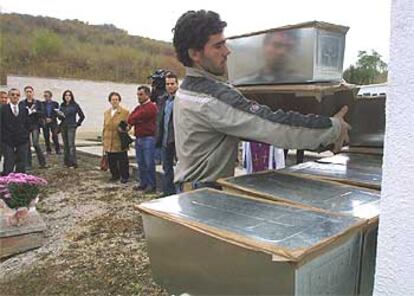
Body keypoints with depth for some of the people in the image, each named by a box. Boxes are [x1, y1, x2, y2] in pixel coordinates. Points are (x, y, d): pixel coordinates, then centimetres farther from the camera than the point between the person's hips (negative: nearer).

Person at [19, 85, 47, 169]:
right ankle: (28, 164, 11)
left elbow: (43, 114, 0)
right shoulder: (21, 103, 9)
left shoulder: (38, 103, 6)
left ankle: (42, 162, -1)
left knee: (35, 143, -14)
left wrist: (35, 111, -16)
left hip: (35, 125, -2)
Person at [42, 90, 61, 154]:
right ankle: (48, 150, 9)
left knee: (55, 136, -9)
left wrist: (51, 119, -10)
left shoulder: (55, 103, 6)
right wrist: (46, 118, -10)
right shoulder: (42, 104, 9)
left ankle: (57, 149, -2)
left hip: (53, 122, -2)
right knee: (46, 136, 1)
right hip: (45, 122, 2)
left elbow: (56, 113, 1)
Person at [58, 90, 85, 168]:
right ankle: (66, 162, 16)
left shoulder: (75, 105, -3)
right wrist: (59, 114, -8)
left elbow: (82, 116, 1)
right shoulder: (62, 105, 10)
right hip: (63, 127, 5)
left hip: (71, 127, -5)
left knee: (71, 144, -11)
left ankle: (73, 163, -10)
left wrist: (77, 124, -1)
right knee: (65, 144, 8)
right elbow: (59, 117, 14)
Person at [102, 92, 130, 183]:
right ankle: (115, 175, 28)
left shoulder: (125, 112, -3)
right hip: (109, 143, 5)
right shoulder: (106, 112, 15)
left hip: (120, 142, -5)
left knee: (123, 161, 3)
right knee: (111, 161, 11)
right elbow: (105, 127, 18)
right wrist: (104, 139, 15)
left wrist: (123, 129, -23)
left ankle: (125, 176, 17)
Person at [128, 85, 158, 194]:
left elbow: (136, 117, -14)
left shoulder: (151, 107, -9)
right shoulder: (138, 107, 21)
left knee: (149, 163, -5)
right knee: (141, 163, 12)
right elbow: (130, 118, 8)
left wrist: (131, 122, 3)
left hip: (148, 138, -9)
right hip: (138, 138, 9)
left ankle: (151, 185, 3)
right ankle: (143, 183, 21)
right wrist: (137, 120, -10)